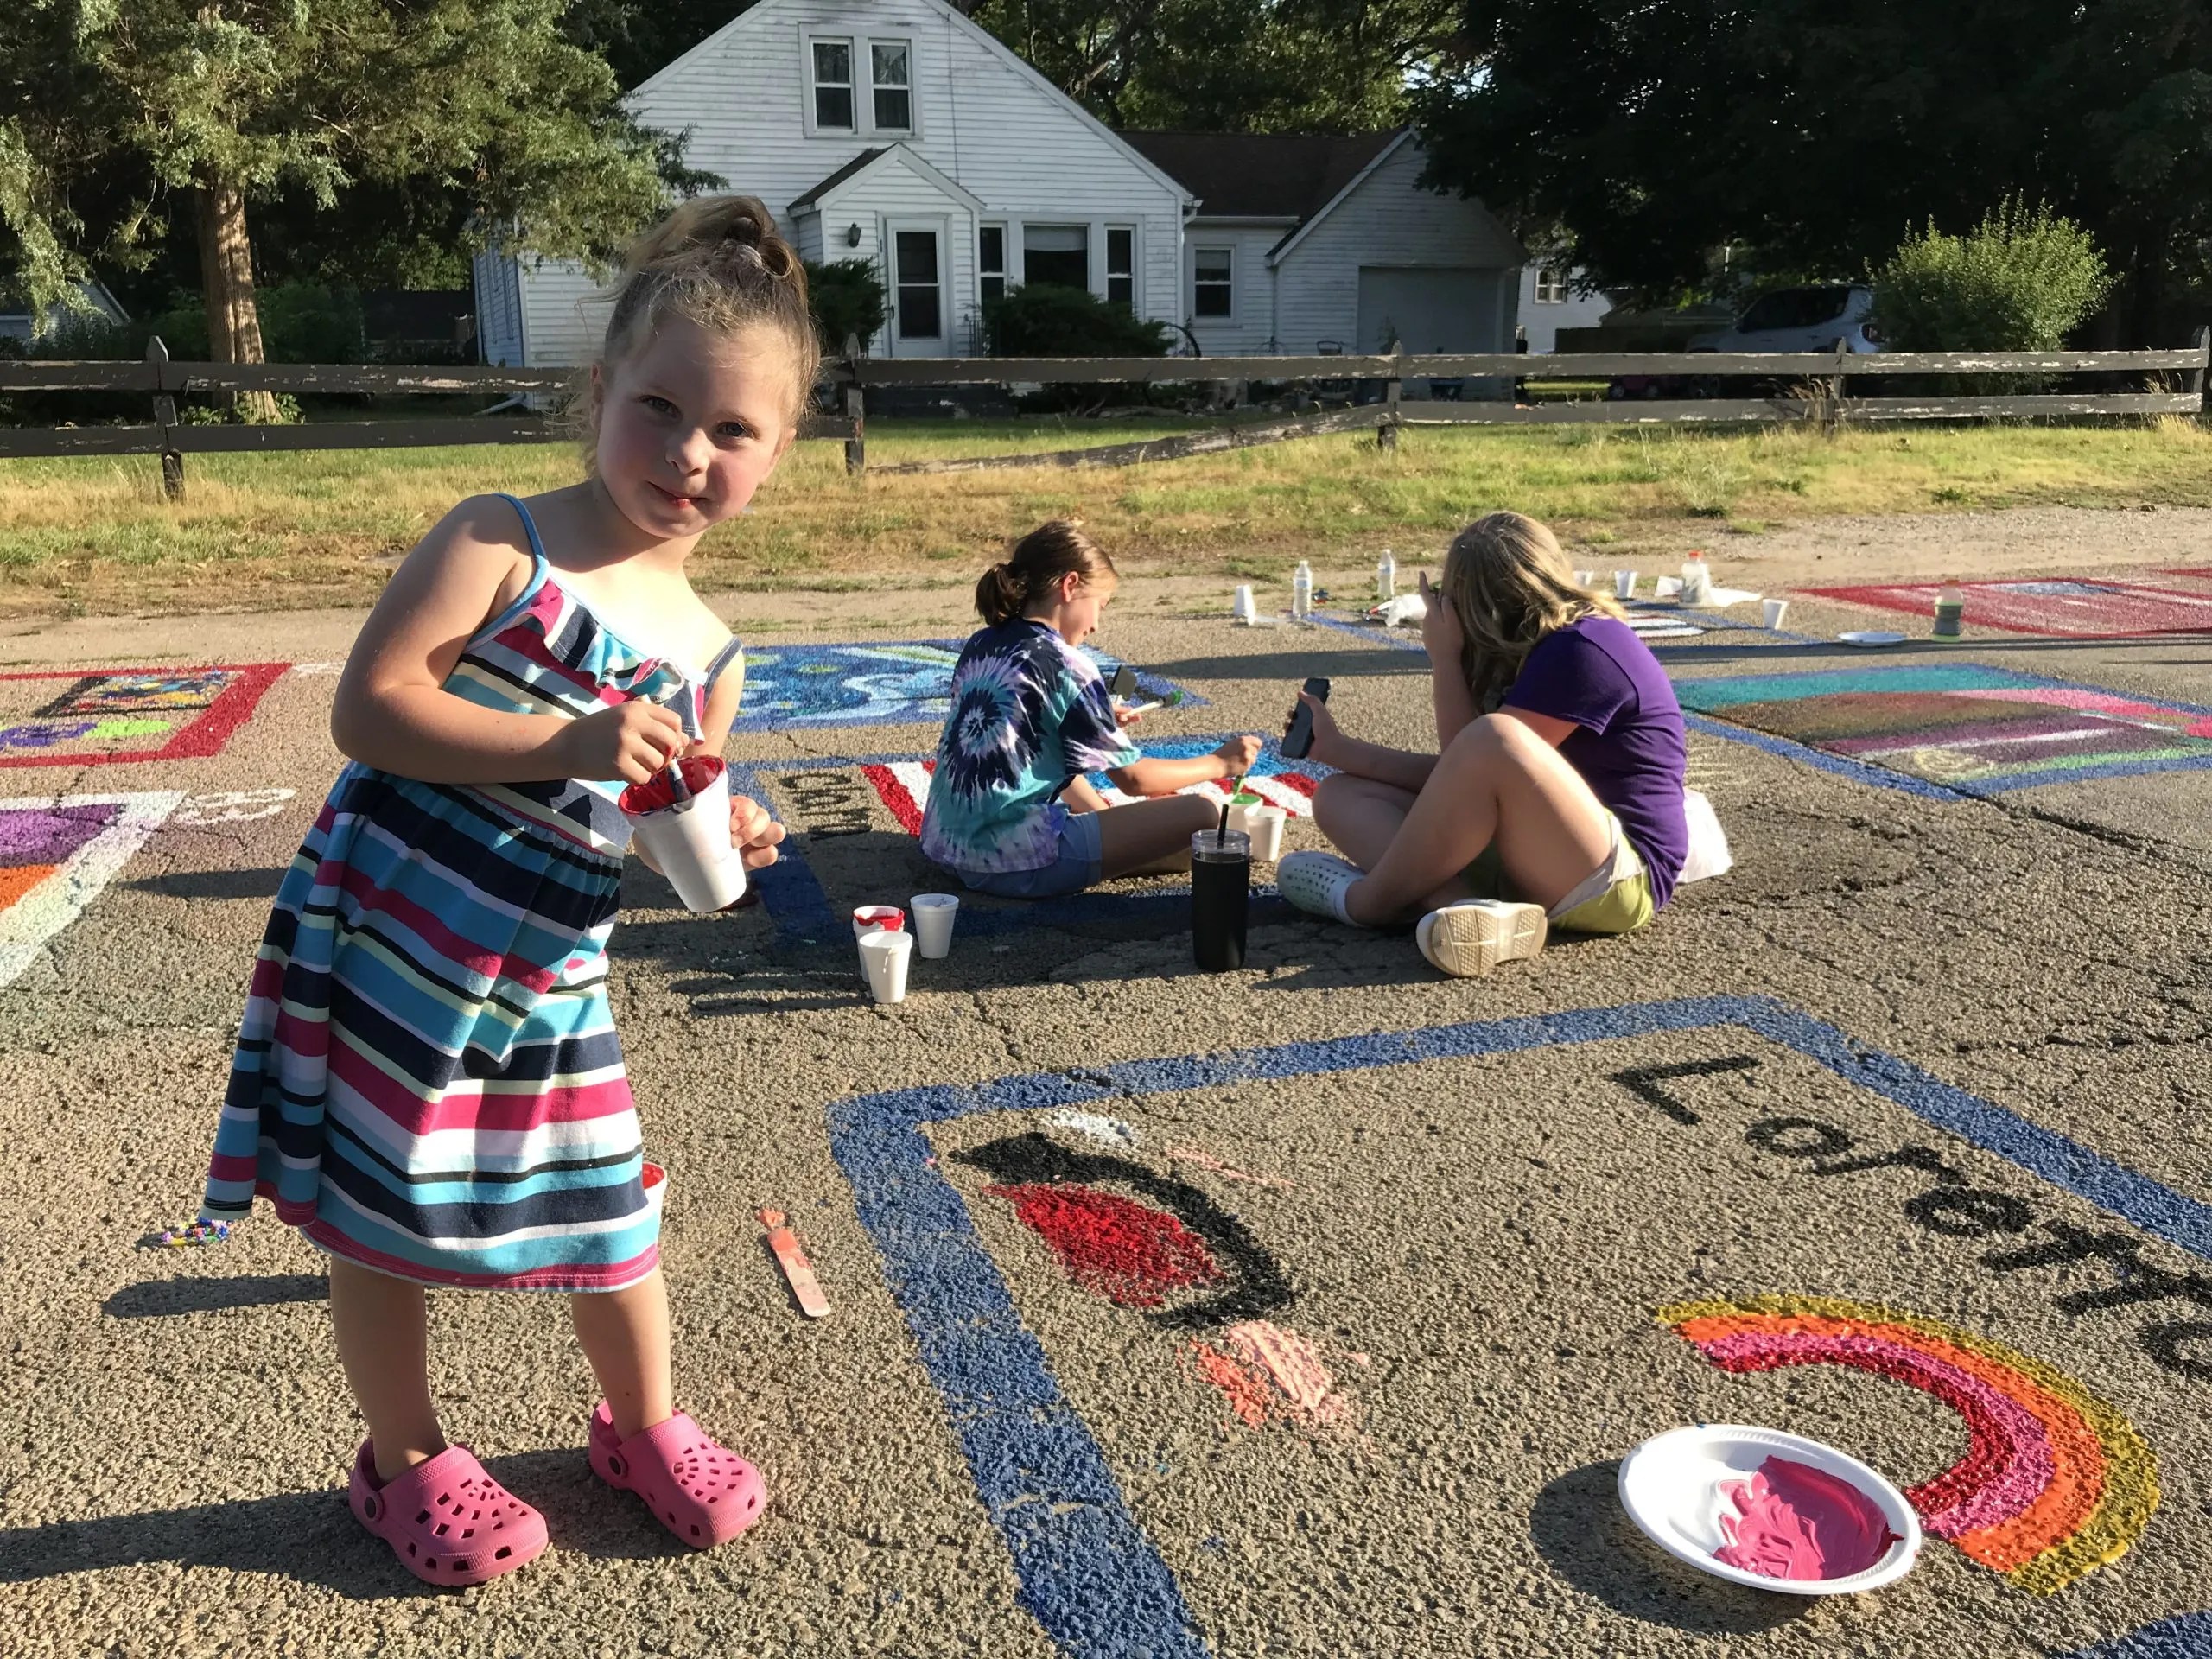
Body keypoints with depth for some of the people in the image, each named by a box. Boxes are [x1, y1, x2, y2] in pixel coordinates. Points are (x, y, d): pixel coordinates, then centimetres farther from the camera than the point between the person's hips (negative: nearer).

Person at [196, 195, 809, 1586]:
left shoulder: (708, 656, 3)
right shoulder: (500, 546, -13)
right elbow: (369, 706, -20)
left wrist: (719, 842, -11)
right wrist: (564, 747, -29)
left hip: (549, 981, 4)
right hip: (385, 945, -4)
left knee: (611, 1204, 13)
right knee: (385, 1217, 11)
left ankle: (644, 1426, 39)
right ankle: (407, 1463, 36)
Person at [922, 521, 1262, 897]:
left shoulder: (979, 646, 9)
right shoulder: (1066, 665, -12)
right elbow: (1134, 779, -5)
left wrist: (1099, 723, 26)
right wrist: (1220, 763, 8)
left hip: (947, 843, 9)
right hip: (1015, 862, -9)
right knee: (1200, 814, -9)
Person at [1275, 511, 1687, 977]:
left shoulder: (1583, 650, -14)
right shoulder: (1546, 649, 15)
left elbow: (1484, 752, -16)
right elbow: (1457, 777, 12)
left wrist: (1444, 656, -7)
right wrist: (1338, 749, 12)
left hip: (1618, 879, -10)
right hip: (1529, 864, 10)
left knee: (1494, 740, -35)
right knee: (1339, 797, 2)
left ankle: (1367, 900, -15)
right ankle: (1468, 912, -26)